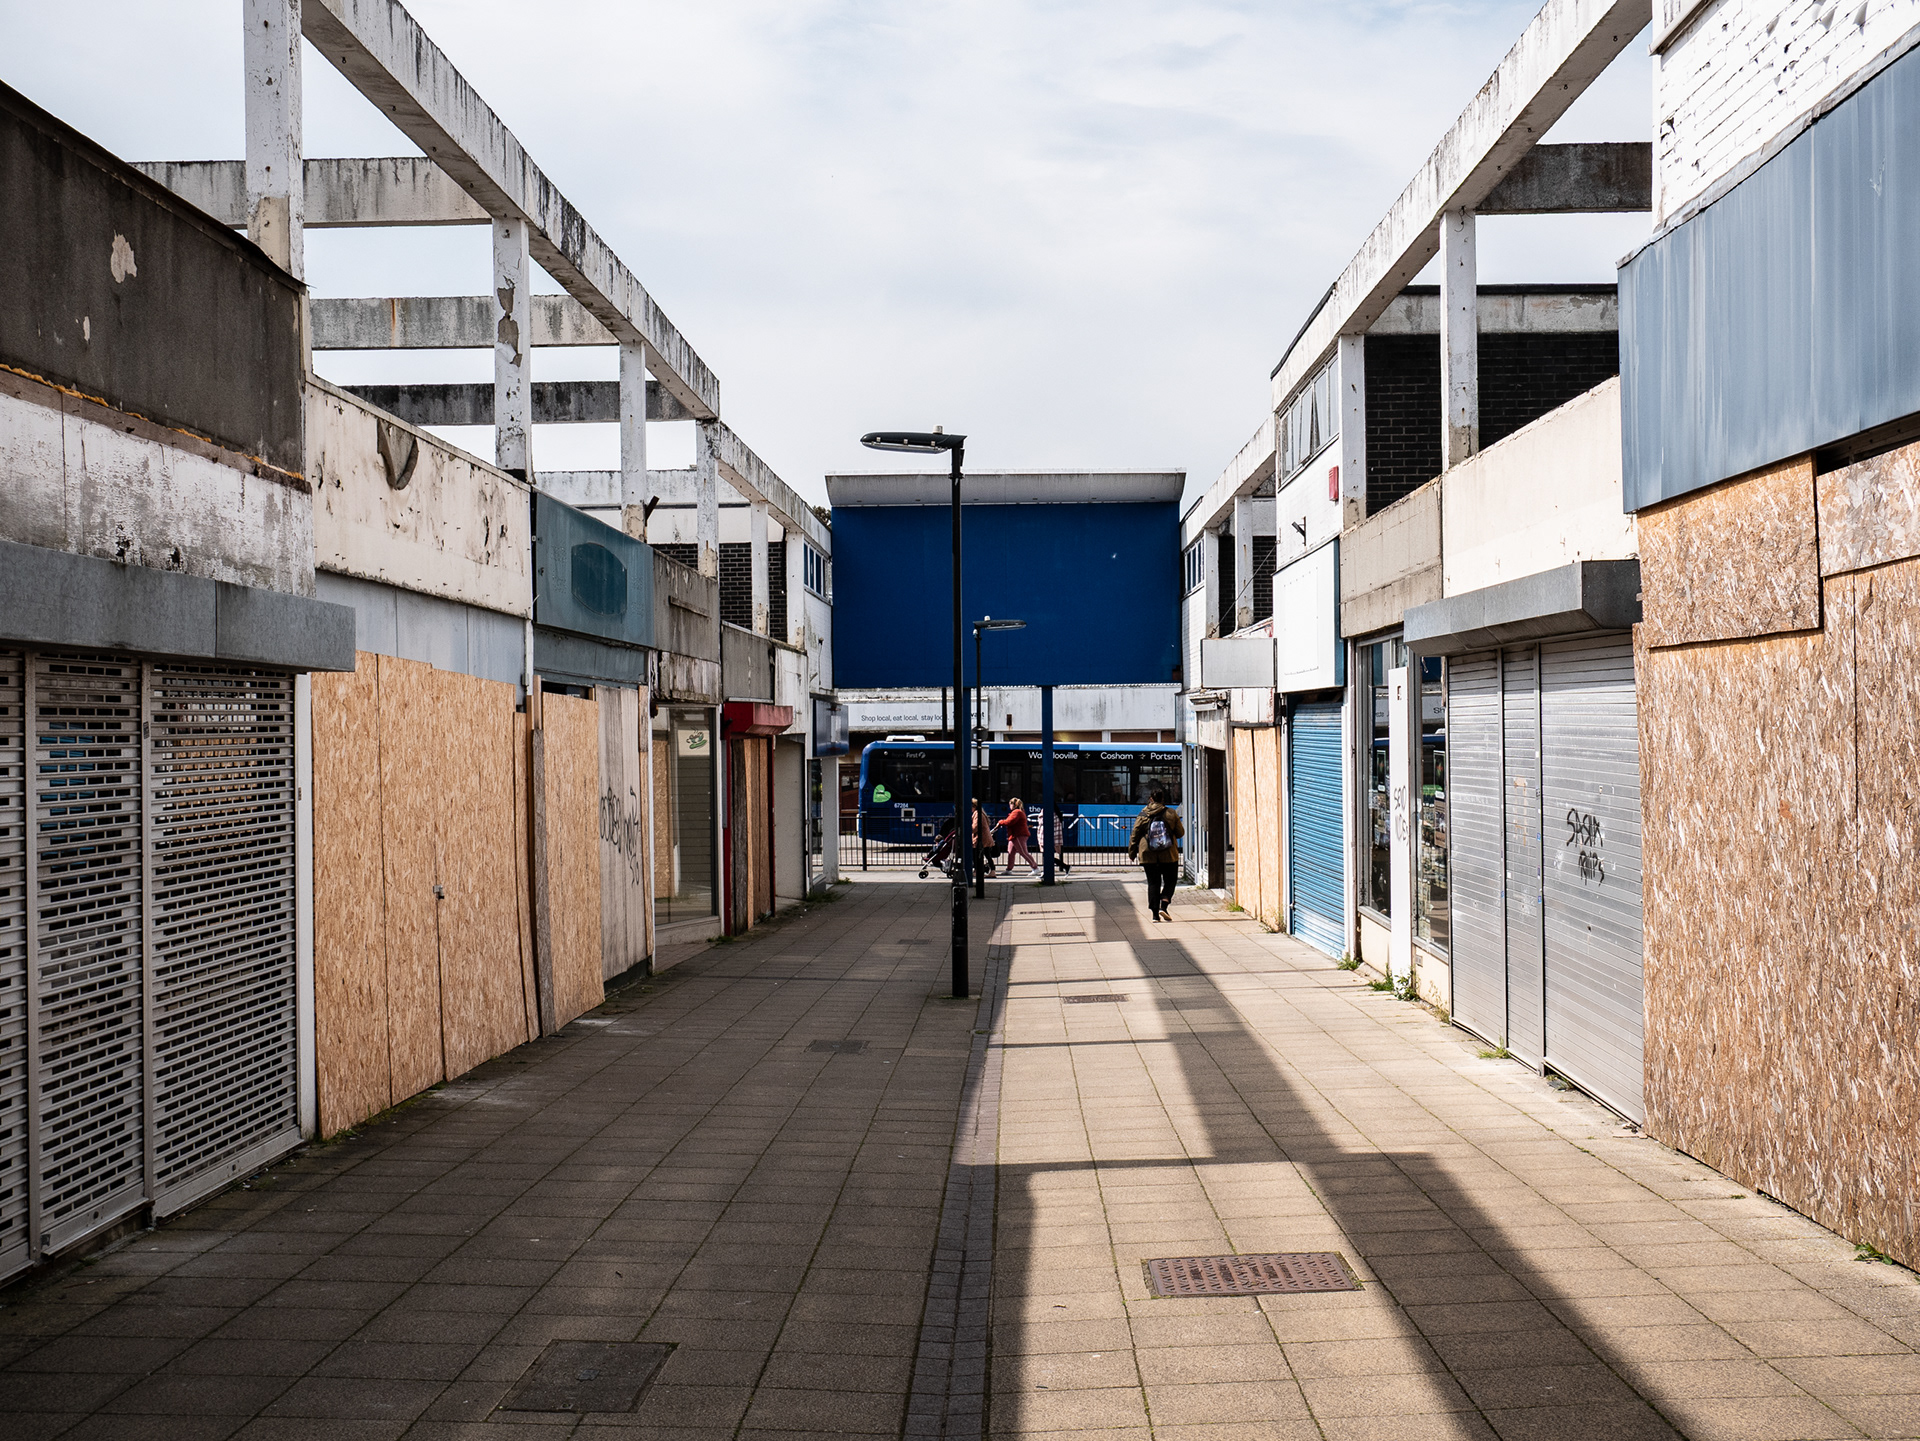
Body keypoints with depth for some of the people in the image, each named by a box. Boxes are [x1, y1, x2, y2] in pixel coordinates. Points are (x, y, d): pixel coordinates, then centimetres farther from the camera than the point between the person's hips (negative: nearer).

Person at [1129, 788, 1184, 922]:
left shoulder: (1143, 815, 1)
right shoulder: (1171, 814, -1)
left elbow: (1135, 835, 4)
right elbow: (1180, 832, 5)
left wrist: (1132, 853, 14)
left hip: (1148, 855, 1)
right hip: (1169, 855, -1)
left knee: (1153, 883, 6)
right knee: (1169, 881, 10)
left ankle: (1155, 913, 1)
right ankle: (1163, 906, -10)